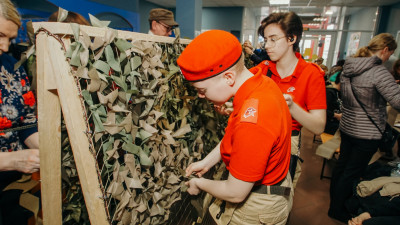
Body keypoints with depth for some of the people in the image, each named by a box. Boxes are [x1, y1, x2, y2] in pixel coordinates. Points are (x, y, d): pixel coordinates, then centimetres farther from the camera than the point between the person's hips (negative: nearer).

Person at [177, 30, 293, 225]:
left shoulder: (252, 122, -39)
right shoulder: (262, 83, -9)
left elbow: (235, 194, -25)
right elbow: (233, 136, 5)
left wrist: (199, 183, -8)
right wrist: (206, 162, 6)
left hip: (257, 209, -8)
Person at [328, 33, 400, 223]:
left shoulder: (348, 67, 3)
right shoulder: (379, 72, -21)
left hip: (347, 127, 7)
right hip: (367, 134, -7)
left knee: (342, 164, 21)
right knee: (352, 173, 7)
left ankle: (335, 198, 40)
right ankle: (336, 210, 22)